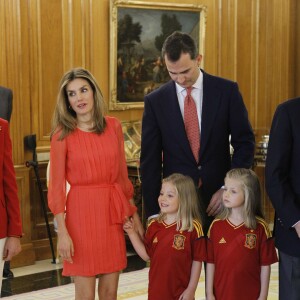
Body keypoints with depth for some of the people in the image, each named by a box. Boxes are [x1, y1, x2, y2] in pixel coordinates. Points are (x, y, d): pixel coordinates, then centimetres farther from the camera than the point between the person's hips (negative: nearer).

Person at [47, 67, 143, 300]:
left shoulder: (113, 126, 5)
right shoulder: (62, 134, -5)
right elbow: (56, 186, -6)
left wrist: (134, 213, 12)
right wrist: (62, 232, -12)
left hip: (114, 211, 3)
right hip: (82, 211, -3)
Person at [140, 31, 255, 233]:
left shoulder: (227, 91, -1)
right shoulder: (155, 101, 0)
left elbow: (244, 142, 3)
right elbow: (150, 161, 1)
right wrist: (153, 213, -3)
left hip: (220, 198, 0)